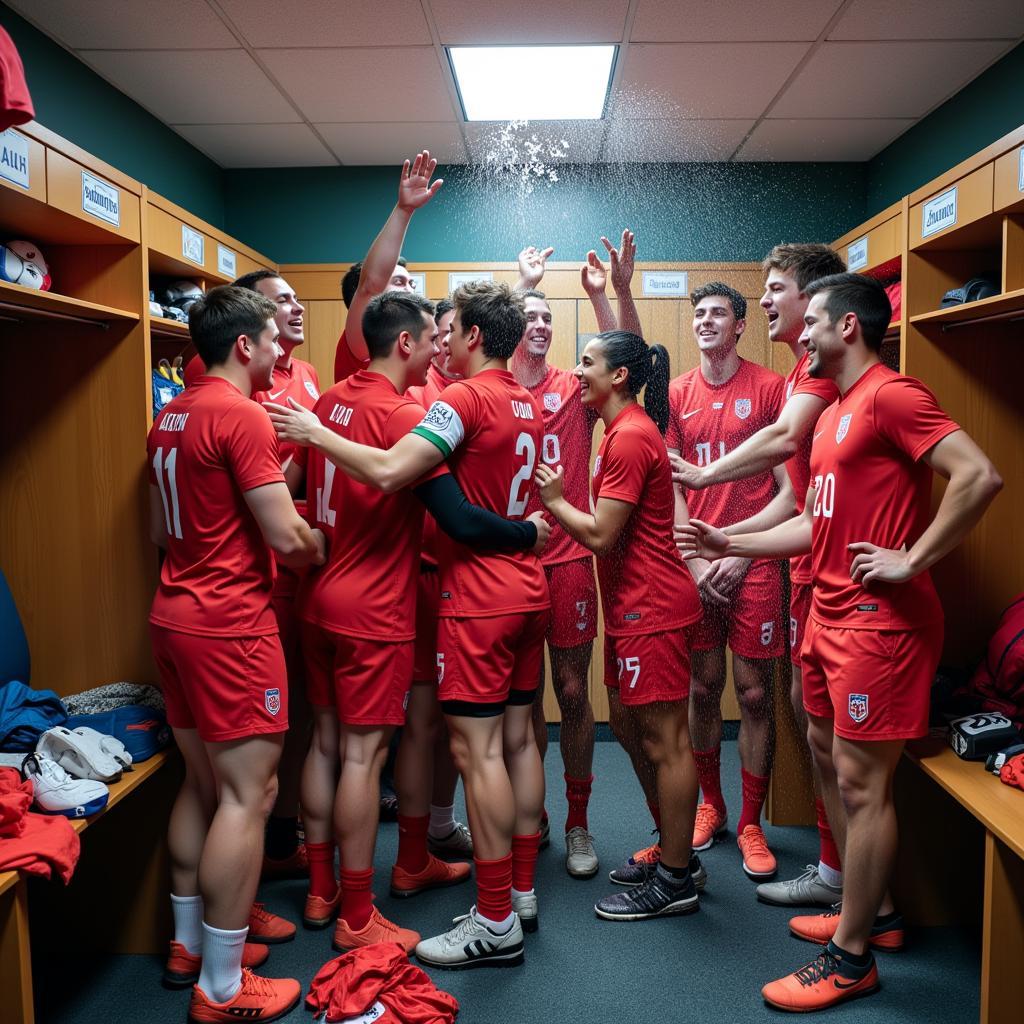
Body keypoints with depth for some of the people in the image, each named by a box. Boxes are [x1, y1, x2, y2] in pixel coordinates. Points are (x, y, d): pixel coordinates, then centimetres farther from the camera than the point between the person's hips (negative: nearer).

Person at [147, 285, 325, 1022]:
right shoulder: (240, 415, -15)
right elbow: (289, 538, -18)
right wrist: (325, 548, 2)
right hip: (229, 624, -10)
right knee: (249, 795, -2)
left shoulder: (171, 417, 13)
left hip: (176, 615, 10)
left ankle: (189, 943, 31)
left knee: (203, 783, 18)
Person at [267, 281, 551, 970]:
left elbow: (387, 472, -24)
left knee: (477, 749, -3)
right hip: (528, 590, 9)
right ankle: (522, 892, 24)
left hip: (480, 598, -9)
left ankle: (496, 923, 4)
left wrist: (313, 432, -13)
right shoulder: (528, 404, 12)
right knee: (518, 738, 13)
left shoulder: (464, 399, -15)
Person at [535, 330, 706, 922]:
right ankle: (677, 856, 32)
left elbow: (599, 534, -19)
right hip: (633, 604, 11)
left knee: (664, 740, -1)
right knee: (630, 726, 18)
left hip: (651, 606, -11)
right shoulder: (628, 429, 16)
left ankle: (676, 883, 13)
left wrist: (553, 500, -5)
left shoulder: (630, 436, -16)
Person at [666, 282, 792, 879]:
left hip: (754, 563, -3)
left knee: (754, 693, 2)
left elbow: (791, 490, -4)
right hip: (694, 563, 3)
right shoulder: (677, 395, 8)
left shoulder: (771, 388, -2)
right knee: (704, 689, 10)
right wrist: (697, 561, -4)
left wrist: (739, 552, -10)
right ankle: (711, 805, 29)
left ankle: (751, 825, 18)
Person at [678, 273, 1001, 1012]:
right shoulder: (837, 411, 16)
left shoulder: (891, 395, -13)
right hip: (832, 612, 10)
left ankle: (851, 957, 13)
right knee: (832, 755, 18)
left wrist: (912, 562, -21)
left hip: (877, 618, -10)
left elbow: (981, 476, -24)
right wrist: (731, 545, 13)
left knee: (862, 782, -2)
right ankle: (875, 912, 34)